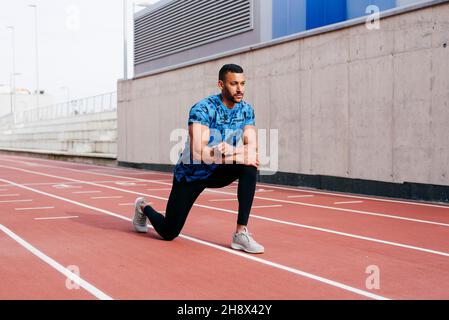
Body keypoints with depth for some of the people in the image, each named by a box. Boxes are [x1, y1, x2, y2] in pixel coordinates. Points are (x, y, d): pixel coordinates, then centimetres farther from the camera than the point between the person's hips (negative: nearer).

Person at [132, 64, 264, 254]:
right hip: (191, 173, -4)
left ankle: (241, 233, -23)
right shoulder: (203, 109, -25)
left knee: (250, 165, -27)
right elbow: (198, 152, -35)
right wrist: (237, 155, -41)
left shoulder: (246, 110, -8)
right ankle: (143, 207, 36)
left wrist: (235, 151, -36)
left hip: (218, 172, 4)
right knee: (168, 233, 1)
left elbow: (252, 147, -14)